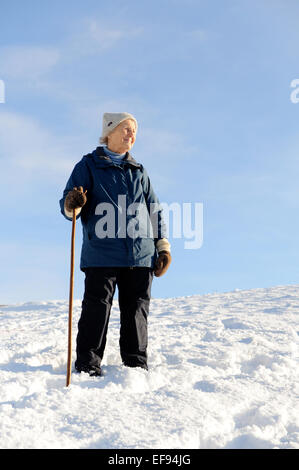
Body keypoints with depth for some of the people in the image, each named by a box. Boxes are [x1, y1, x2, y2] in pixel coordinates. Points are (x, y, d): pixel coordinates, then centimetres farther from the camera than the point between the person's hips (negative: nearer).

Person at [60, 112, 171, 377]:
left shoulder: (139, 171, 22)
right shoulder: (89, 165, 9)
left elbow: (154, 210, 23)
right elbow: (68, 206, 3)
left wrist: (163, 246, 14)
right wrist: (72, 204, -22)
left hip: (141, 255, 4)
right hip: (101, 253, -4)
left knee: (137, 308, 5)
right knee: (97, 308, -6)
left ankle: (137, 365, 13)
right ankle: (88, 365, 1)